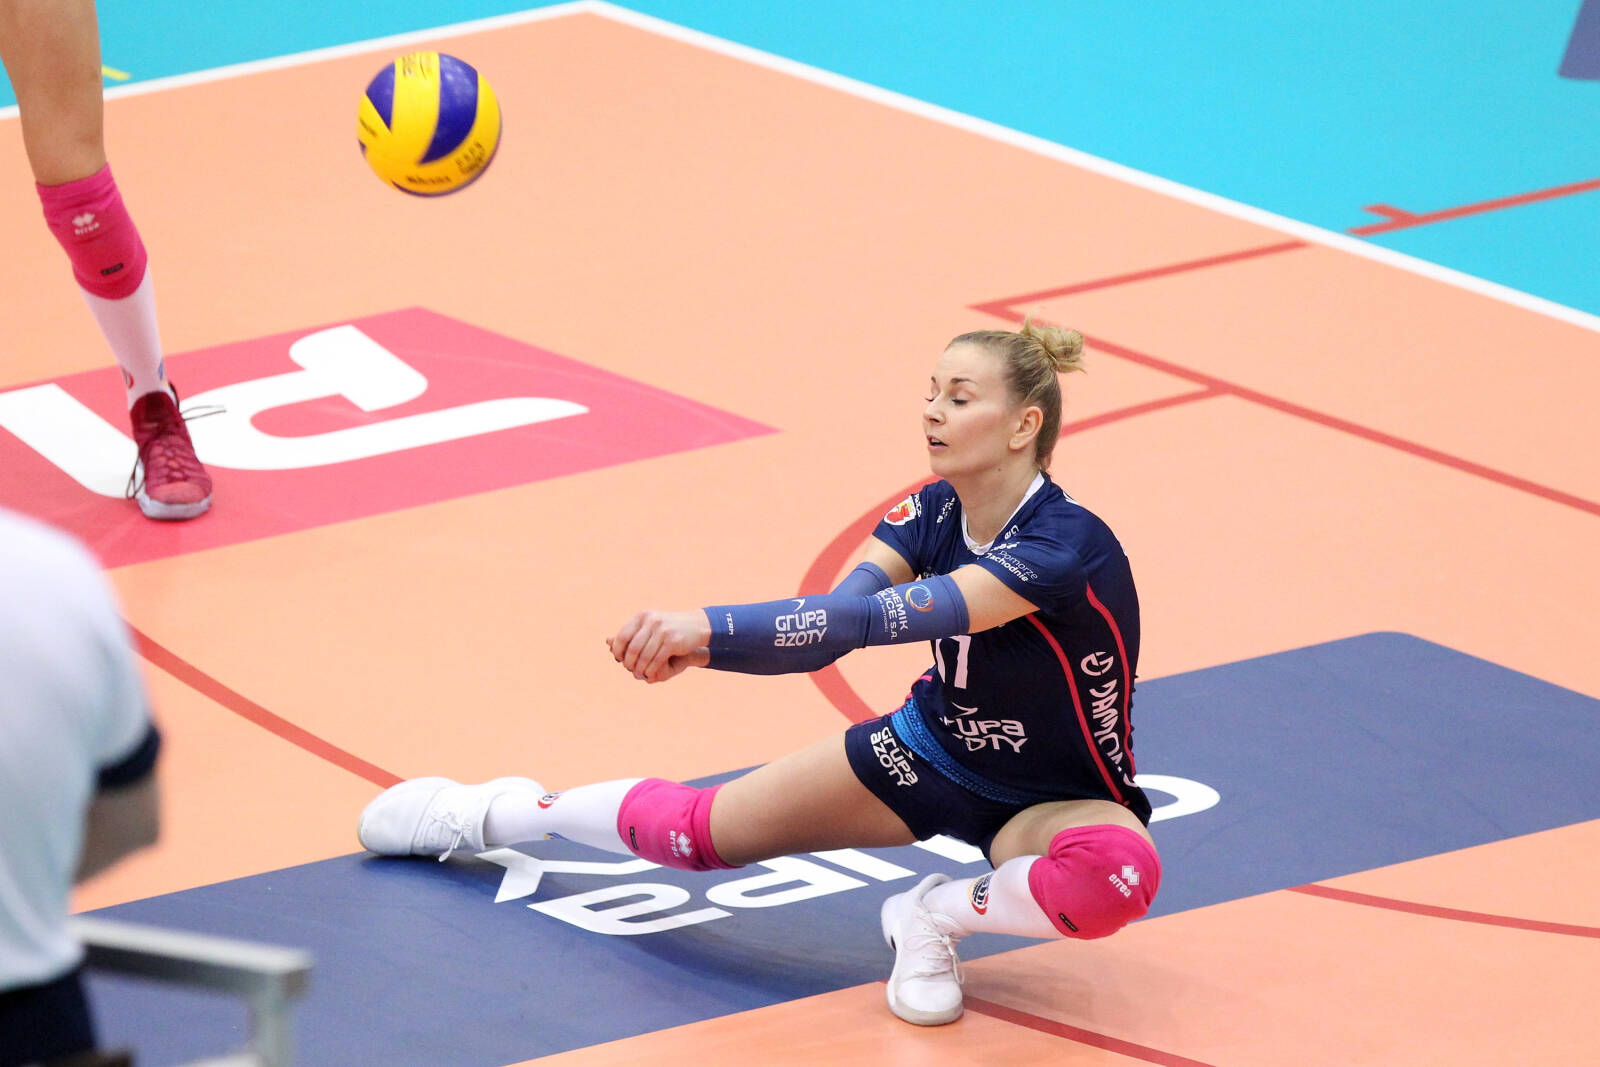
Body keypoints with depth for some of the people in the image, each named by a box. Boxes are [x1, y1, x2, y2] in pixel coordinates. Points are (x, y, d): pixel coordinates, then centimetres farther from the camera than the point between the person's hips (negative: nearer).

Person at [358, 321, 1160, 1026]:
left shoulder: (1065, 545, -34)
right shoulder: (933, 513, -11)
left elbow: (887, 618, -45)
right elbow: (826, 629, -23)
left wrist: (711, 626, -52)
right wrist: (698, 646, -43)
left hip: (1055, 799, -6)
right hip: (935, 750, 6)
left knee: (1119, 872, -40)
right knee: (700, 830, 6)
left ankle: (934, 914, -15)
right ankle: (496, 813, 33)